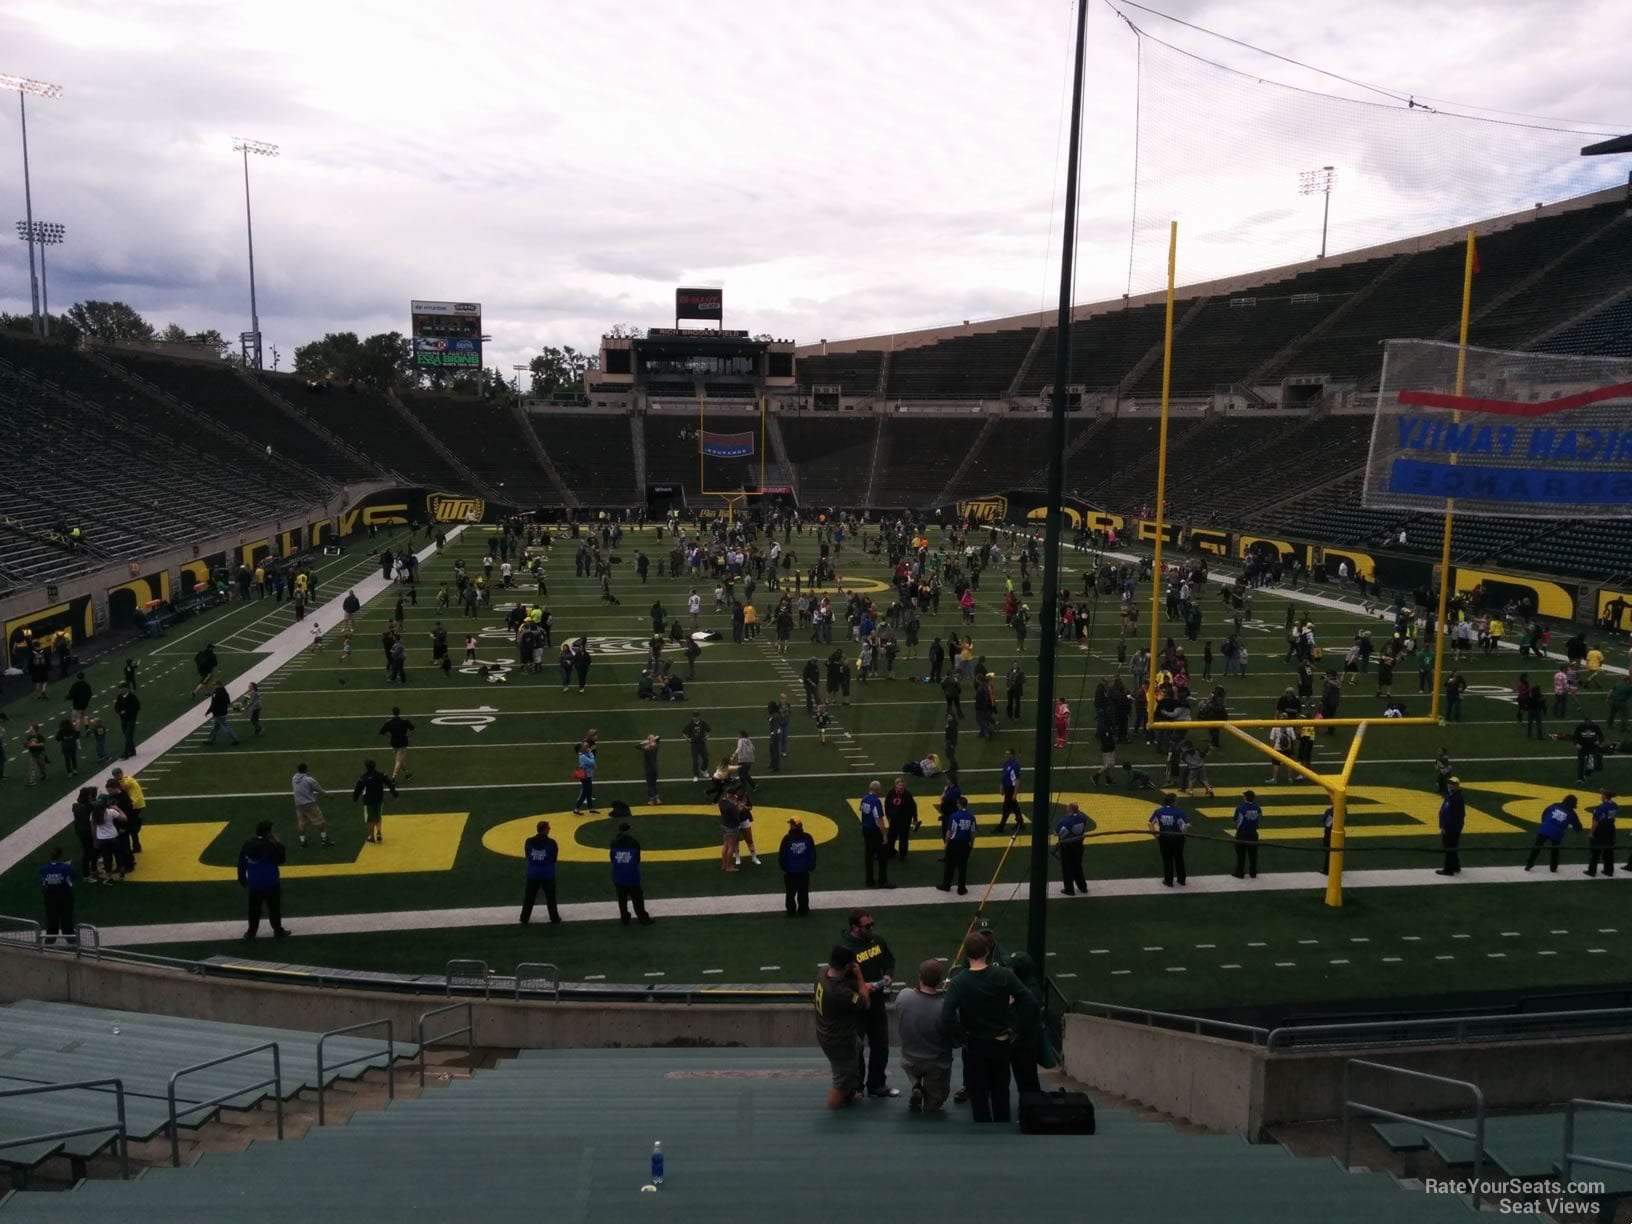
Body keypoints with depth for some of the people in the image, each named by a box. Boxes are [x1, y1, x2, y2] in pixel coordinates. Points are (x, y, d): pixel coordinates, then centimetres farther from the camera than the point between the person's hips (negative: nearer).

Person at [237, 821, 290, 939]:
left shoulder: (247, 845, -3)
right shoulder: (271, 846, -20)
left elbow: (241, 864, 5)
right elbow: (281, 860, -7)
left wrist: (242, 879, 18)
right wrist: (278, 844, -4)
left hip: (254, 883, 4)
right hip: (271, 883, -4)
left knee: (254, 909, 17)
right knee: (274, 908, 10)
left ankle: (251, 932, 25)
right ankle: (278, 930, 19)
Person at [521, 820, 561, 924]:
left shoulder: (529, 841, -9)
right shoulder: (551, 842, -16)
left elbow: (527, 856, 2)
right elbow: (554, 858, -7)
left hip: (533, 874, 2)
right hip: (548, 874, -2)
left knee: (529, 896, 16)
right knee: (550, 896, 14)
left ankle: (524, 918, 23)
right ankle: (554, 917, 23)